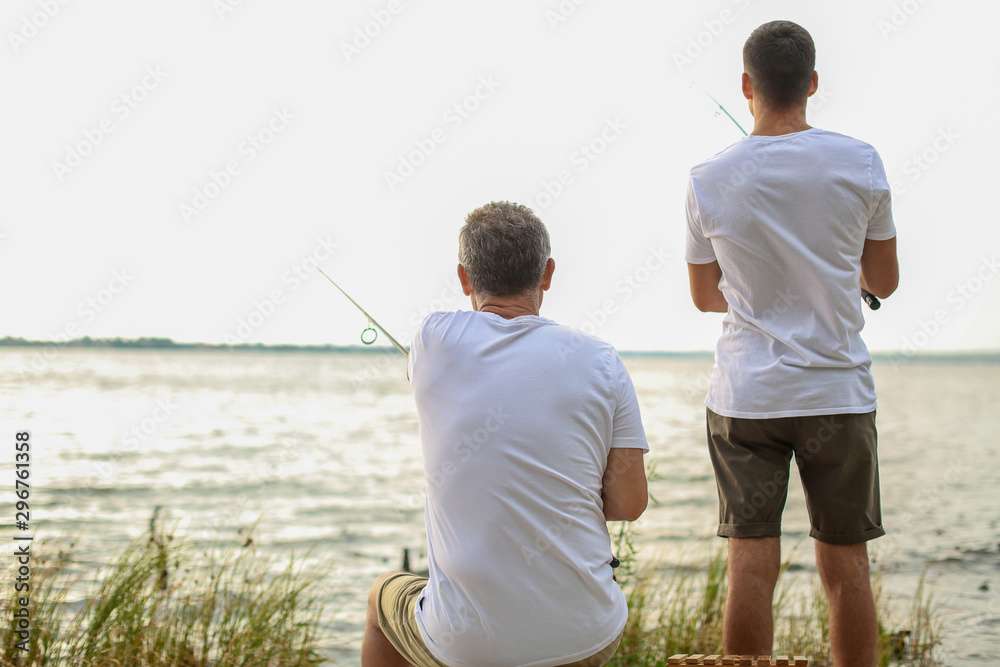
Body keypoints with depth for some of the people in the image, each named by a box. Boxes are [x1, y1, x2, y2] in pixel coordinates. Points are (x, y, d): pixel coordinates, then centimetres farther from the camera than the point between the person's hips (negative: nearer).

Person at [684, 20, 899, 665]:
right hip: (839, 393, 0)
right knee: (846, 564, 8)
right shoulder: (861, 164, -5)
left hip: (745, 395, 0)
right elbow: (884, 281, 7)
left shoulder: (708, 181, -3)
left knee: (751, 566, 2)